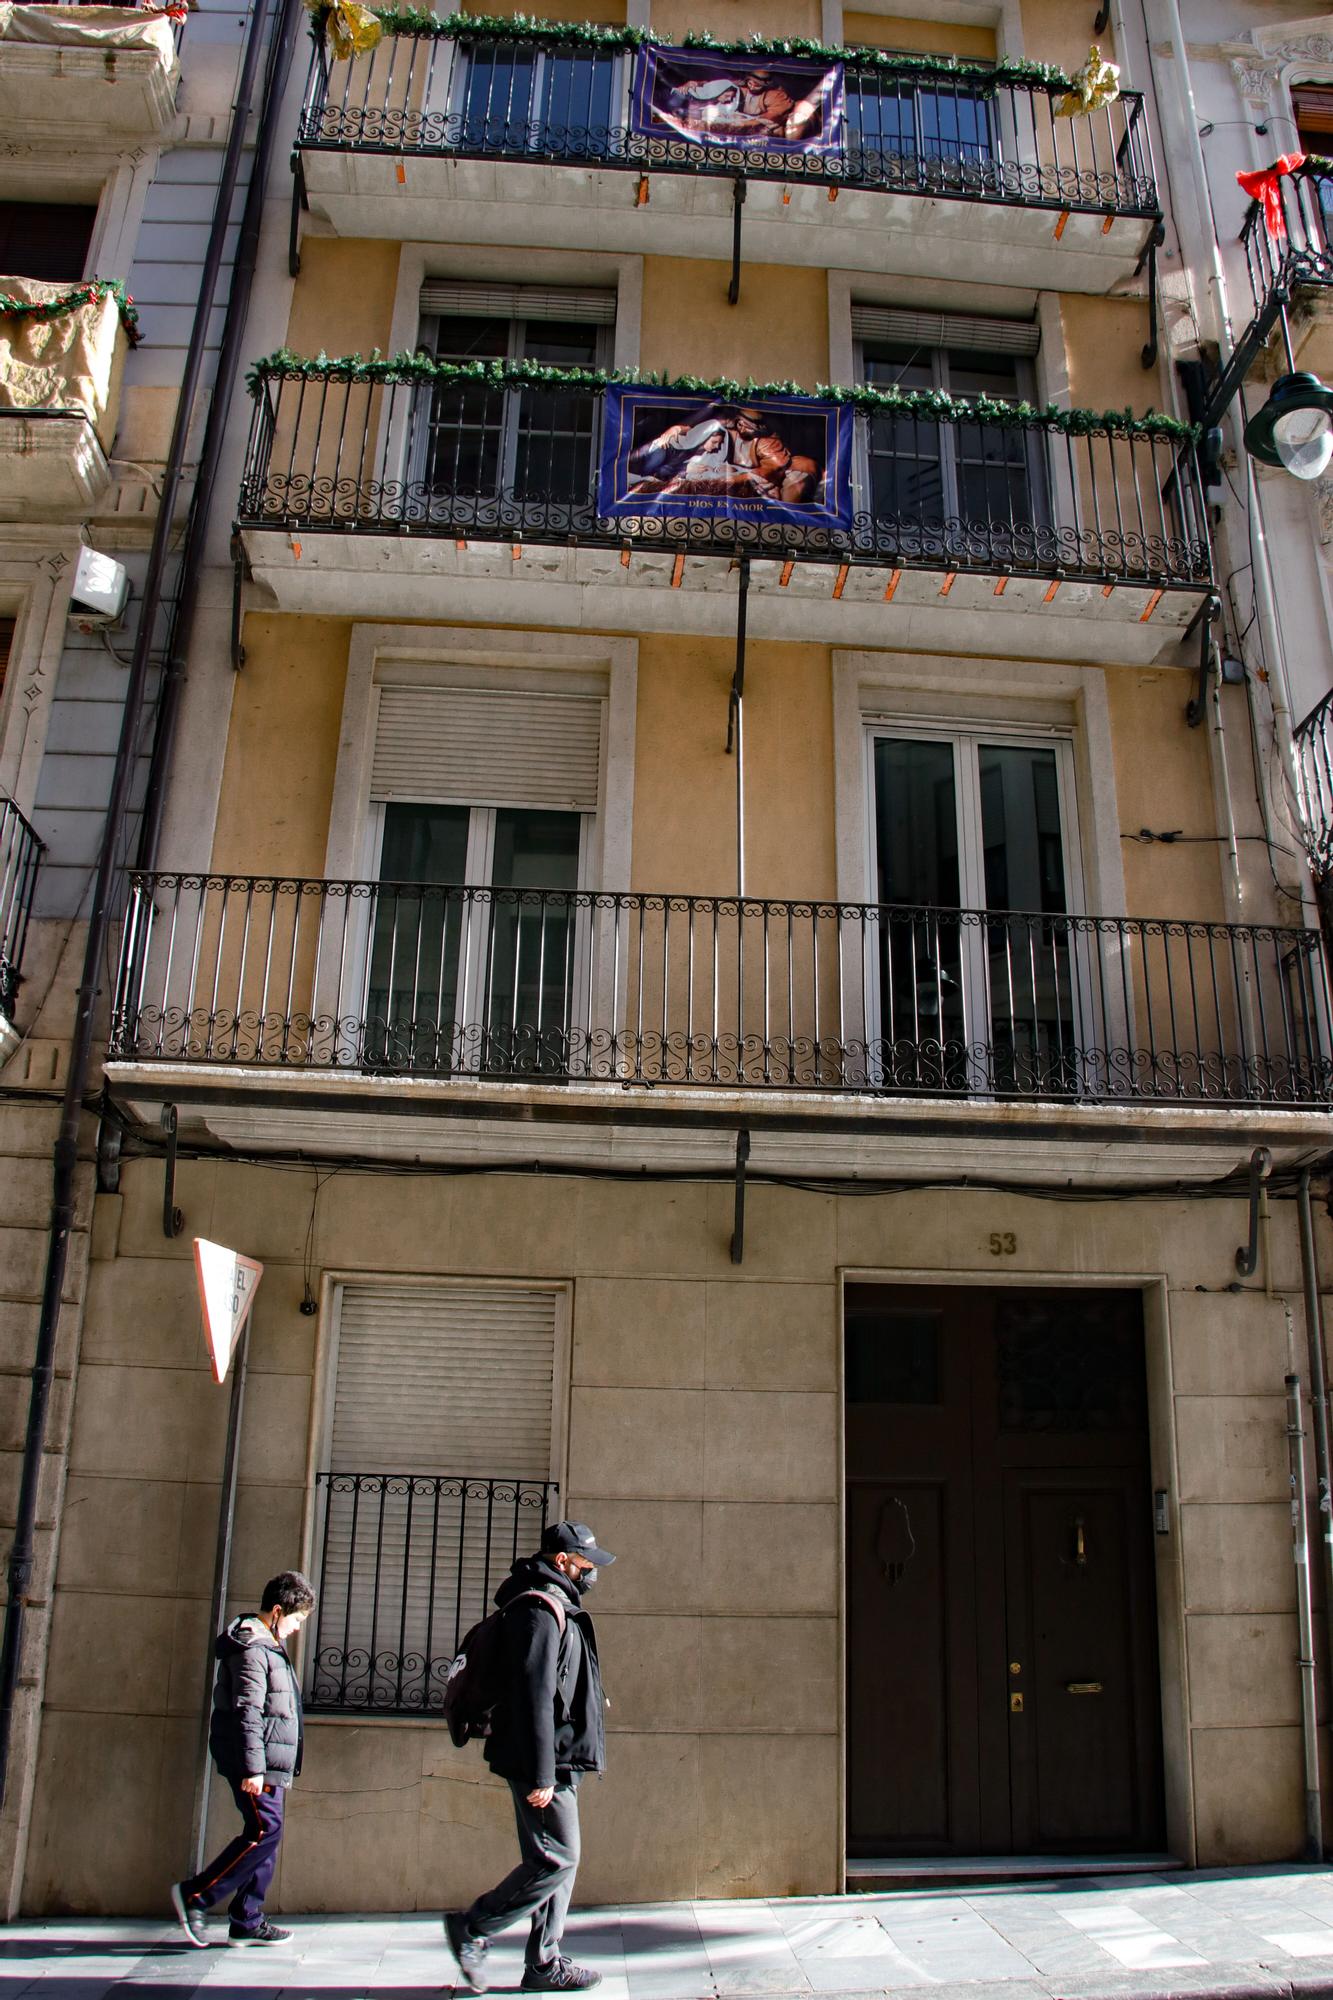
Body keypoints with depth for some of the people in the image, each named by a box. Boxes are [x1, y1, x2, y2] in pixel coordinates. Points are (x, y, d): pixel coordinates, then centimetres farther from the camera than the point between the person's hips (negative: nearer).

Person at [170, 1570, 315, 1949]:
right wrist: (253, 1767, -24)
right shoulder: (251, 1649, -15)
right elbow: (247, 1712, -21)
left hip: (269, 1762, 10)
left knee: (265, 1833, 9)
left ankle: (247, 1922, 15)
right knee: (265, 1830, -11)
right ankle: (195, 1895, -3)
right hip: (257, 1763, -10)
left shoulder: (268, 1646, 18)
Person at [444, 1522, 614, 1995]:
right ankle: (472, 1928, 5)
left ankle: (544, 1963, 20)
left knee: (557, 1859, 13)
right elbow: (533, 1695, -24)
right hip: (545, 1762, -10)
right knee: (556, 1859, -6)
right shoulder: (540, 1610, -18)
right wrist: (541, 1774, -24)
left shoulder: (556, 1606, 16)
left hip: (558, 1761, 10)